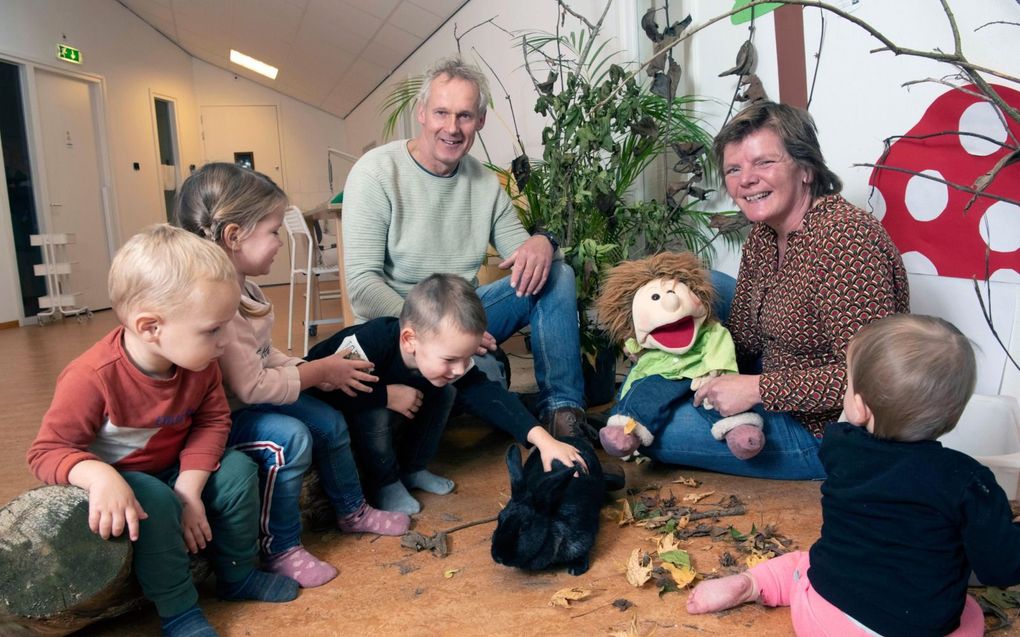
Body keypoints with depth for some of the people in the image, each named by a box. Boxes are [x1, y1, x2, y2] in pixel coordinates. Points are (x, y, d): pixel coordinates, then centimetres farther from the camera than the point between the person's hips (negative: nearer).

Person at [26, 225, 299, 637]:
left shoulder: (199, 364, -16)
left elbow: (213, 421, -10)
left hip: (174, 471, 5)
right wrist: (100, 476, -45)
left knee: (238, 470, -13)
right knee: (155, 502, -32)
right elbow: (47, 451, -24)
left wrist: (189, 489, -23)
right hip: (118, 482, -5)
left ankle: (238, 575, 8)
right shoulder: (93, 377, -31)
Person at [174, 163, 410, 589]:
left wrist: (315, 370, -5)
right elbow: (251, 386, -29)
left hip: (247, 402, 10)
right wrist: (319, 371, -18)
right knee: (290, 439, -27)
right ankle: (280, 550, -7)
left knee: (329, 422, 9)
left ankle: (352, 511, 31)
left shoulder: (242, 287, 1)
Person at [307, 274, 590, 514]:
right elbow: (324, 389, -41)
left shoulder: (443, 352, -23)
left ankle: (412, 470, 3)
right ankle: (386, 482, -9)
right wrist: (387, 395, -38)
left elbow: (487, 394, -28)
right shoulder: (371, 343, -40)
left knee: (443, 392, -12)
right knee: (374, 413, -34)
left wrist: (543, 439, -38)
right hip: (332, 416, -5)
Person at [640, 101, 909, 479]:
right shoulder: (763, 234, 1)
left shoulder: (843, 238, -27)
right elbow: (742, 340, 7)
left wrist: (757, 388, -27)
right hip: (783, 390, 9)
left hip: (828, 433, -9)